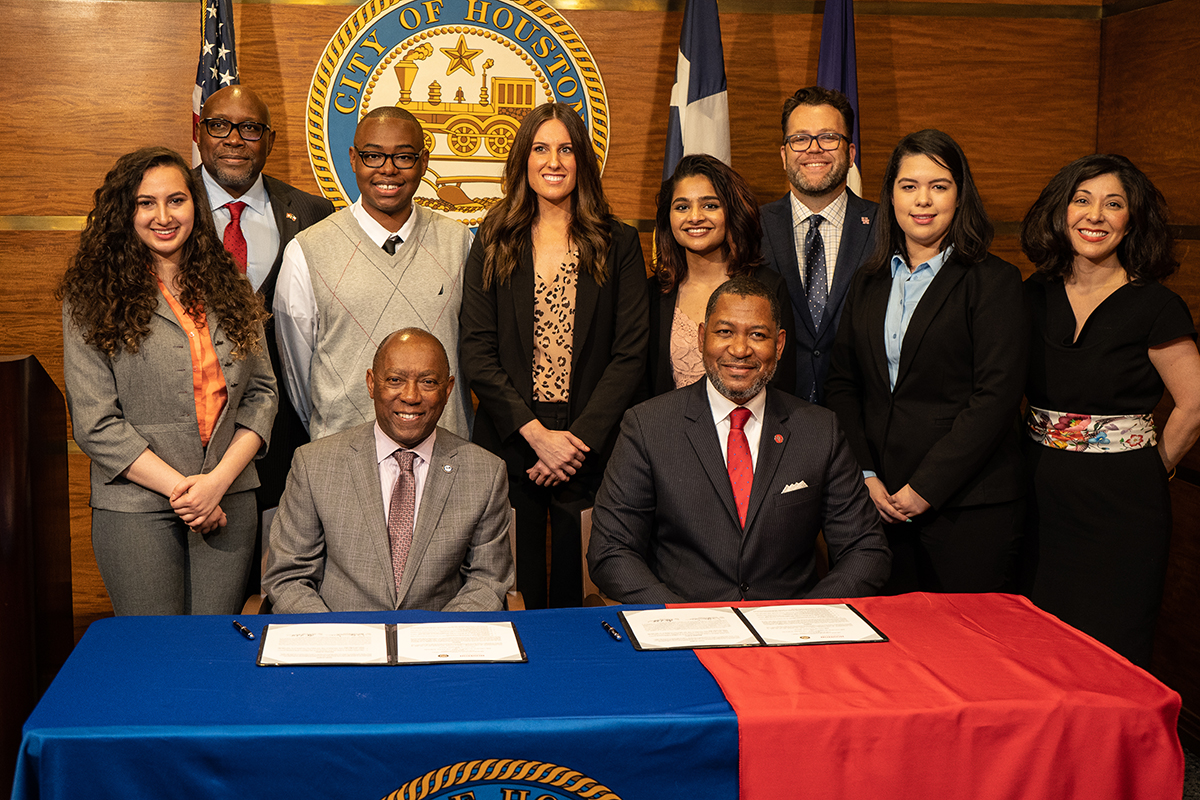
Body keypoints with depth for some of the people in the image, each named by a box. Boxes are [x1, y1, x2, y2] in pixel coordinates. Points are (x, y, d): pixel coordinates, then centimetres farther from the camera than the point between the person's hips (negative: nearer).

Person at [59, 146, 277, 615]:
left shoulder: (229, 290, 9)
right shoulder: (93, 300, -2)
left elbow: (261, 392, 6)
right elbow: (96, 424, -7)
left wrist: (219, 480, -8)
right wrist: (182, 489, -10)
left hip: (230, 499, 3)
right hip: (138, 504, -3)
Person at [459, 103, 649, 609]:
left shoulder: (618, 245, 5)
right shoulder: (495, 244, 6)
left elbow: (630, 354, 0)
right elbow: (476, 353, 0)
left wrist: (578, 439, -10)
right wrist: (536, 433, -11)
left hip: (590, 450, 0)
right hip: (508, 447, 0)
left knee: (577, 591, 5)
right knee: (515, 593, 5)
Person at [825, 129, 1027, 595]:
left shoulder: (994, 282, -3)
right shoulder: (868, 284, 12)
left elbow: (996, 397, -11)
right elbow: (842, 384, 11)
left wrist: (926, 487, -14)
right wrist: (867, 476, -2)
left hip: (969, 507, -4)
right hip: (880, 502, 4)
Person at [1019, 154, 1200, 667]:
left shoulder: (1154, 306, -8)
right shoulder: (1035, 295, 5)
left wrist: (1150, 469, 1)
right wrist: (1047, 461, 8)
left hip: (1120, 501, -4)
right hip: (1039, 491, 4)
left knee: (1109, 648, 4)